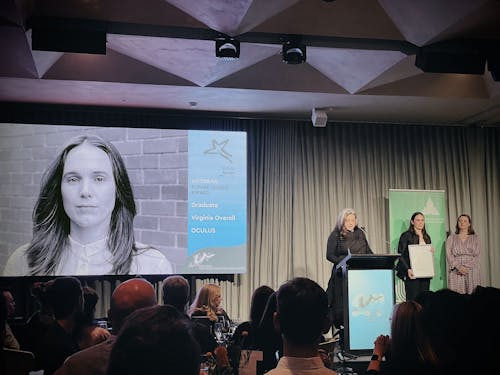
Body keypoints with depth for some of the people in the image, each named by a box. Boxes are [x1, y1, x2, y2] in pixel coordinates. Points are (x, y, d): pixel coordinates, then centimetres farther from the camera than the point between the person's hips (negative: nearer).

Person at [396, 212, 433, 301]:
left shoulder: (427, 237, 16)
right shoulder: (406, 236, -2)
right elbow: (401, 255, -7)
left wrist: (432, 251, 1)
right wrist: (408, 270, -19)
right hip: (412, 274, -6)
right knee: (413, 299, -10)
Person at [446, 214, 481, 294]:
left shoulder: (475, 238, 12)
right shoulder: (451, 238, 12)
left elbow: (476, 256, 2)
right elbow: (449, 255, 1)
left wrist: (466, 266, -12)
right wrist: (458, 266, -14)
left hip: (472, 272, 0)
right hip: (456, 272, 0)